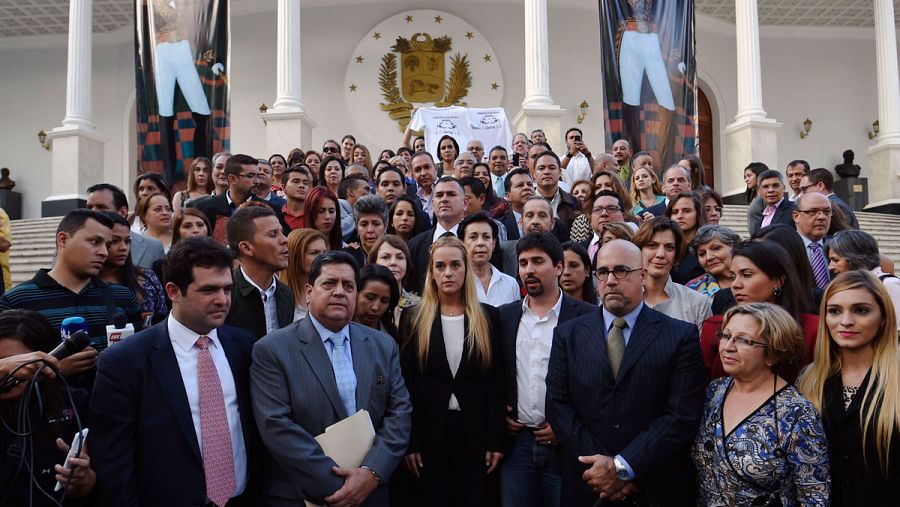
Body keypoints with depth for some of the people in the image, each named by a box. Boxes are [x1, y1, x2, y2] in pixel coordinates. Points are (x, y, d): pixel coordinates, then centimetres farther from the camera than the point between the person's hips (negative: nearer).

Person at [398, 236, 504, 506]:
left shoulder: (488, 317, 2)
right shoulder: (413, 319, 1)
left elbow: (497, 381, 1)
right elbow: (405, 384, 0)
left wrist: (497, 439, -3)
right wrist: (408, 442, -4)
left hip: (475, 433, 0)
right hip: (429, 433, 0)